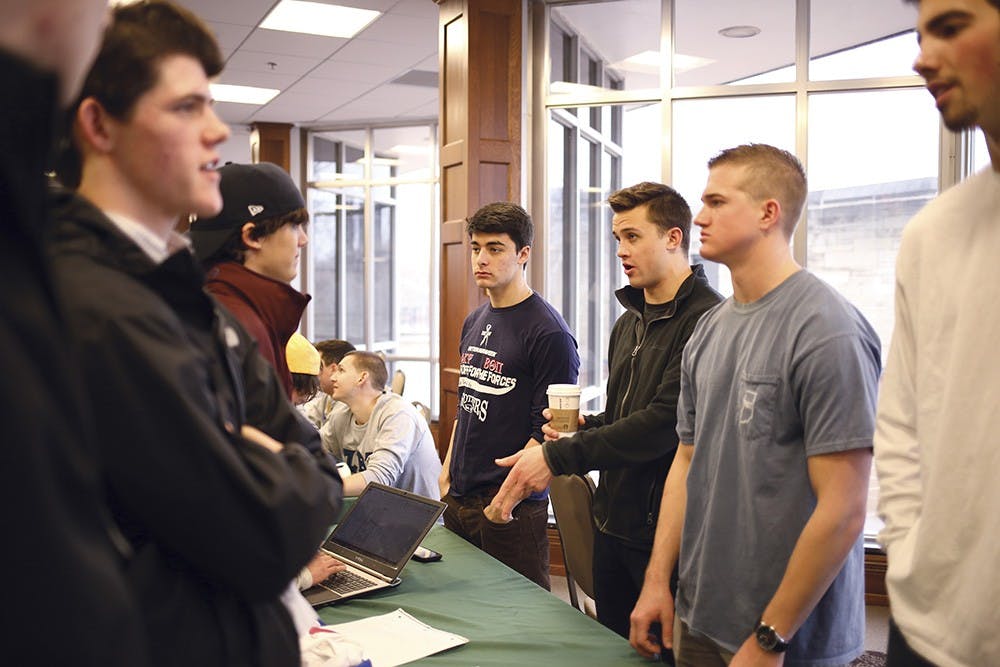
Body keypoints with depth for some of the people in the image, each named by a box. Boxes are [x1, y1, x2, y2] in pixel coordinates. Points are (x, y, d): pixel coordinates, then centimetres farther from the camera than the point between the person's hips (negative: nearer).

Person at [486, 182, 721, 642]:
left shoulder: (706, 319, -17)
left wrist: (558, 457, -22)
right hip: (612, 522, 8)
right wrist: (583, 427, 0)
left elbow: (666, 422, -24)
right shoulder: (629, 323, 14)